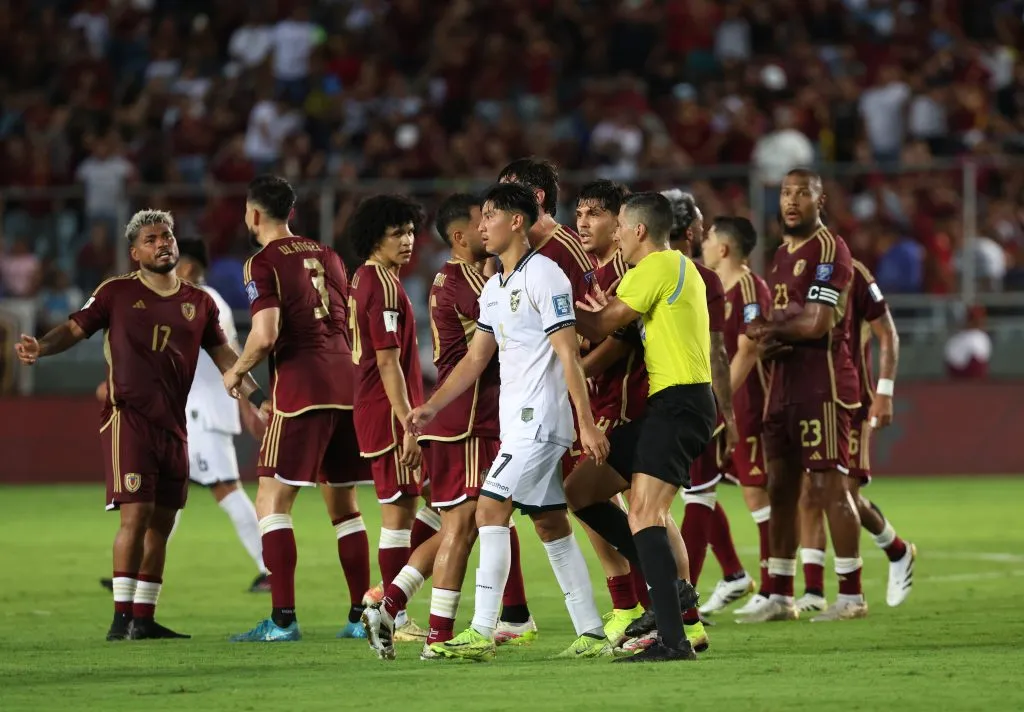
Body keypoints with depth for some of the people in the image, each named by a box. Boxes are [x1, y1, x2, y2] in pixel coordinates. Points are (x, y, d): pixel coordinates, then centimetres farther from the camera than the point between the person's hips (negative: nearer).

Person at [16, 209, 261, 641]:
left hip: (172, 423, 5)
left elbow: (223, 355, 19)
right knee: (136, 513, -15)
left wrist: (257, 397, 11)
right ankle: (122, 617, -12)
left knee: (161, 522, 7)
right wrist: (40, 347, -18)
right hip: (128, 415, -5)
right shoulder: (117, 293, 0)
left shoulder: (198, 303, 12)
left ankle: (144, 619, 14)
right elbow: (75, 329, 1)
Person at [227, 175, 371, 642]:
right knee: (343, 503, 15)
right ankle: (361, 614, 14)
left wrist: (236, 372, 1)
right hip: (346, 384, 7)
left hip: (301, 389, -7)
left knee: (272, 503, -3)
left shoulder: (263, 263, -4)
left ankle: (283, 618, -12)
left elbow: (266, 335, -15)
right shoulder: (326, 256, 16)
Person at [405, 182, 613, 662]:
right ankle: (591, 634, 11)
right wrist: (432, 406, 12)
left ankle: (482, 632, -14)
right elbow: (475, 358, 20)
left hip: (540, 419, -9)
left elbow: (568, 354, -16)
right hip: (517, 420, 9)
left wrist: (587, 424, -20)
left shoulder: (544, 277, -12)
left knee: (491, 508, -14)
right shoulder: (494, 288, 16)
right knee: (550, 522, 9)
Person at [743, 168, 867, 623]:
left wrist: (764, 328, -4)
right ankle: (780, 598, 13)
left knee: (829, 485, -9)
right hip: (784, 381, 9)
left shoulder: (828, 250, -11)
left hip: (821, 384, -9)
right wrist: (766, 342, -1)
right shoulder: (782, 255, 19)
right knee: (780, 489, 9)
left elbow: (817, 324, -19)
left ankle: (851, 596, -6)